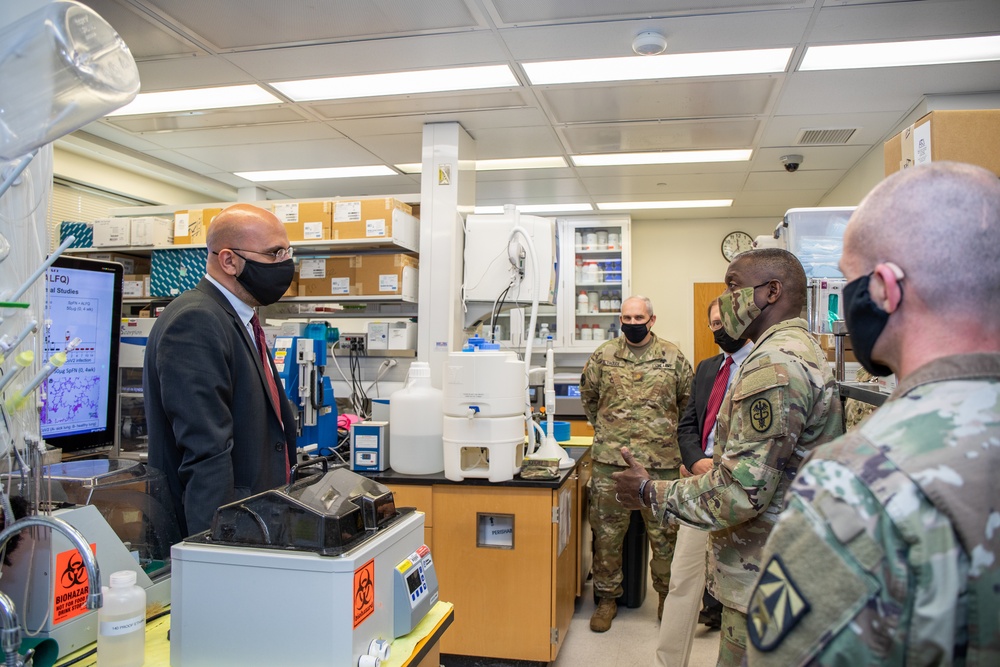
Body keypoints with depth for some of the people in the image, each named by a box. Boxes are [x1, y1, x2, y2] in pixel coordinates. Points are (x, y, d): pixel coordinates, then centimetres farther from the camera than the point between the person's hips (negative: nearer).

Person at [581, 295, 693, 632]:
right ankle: (607, 598, 23)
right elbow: (588, 396, 18)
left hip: (661, 462, 0)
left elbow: (688, 401, 12)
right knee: (607, 532, 8)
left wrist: (670, 432, 13)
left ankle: (667, 596, 29)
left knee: (664, 532, 9)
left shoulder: (673, 357, 2)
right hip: (610, 460, 1)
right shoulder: (603, 355, 4)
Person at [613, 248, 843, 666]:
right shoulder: (804, 351, 13)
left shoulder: (773, 365, -22)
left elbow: (741, 492, -26)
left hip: (763, 581, -10)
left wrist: (650, 492, -15)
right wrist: (708, 468, 18)